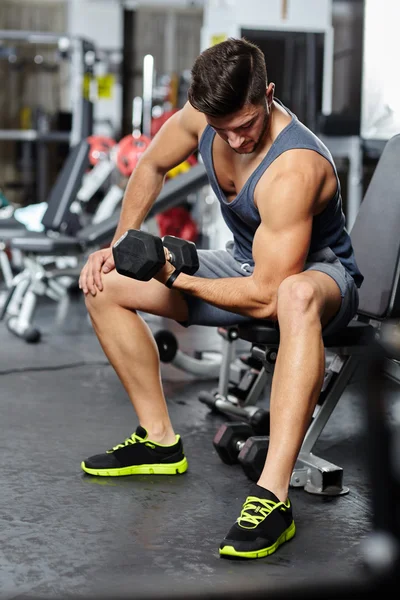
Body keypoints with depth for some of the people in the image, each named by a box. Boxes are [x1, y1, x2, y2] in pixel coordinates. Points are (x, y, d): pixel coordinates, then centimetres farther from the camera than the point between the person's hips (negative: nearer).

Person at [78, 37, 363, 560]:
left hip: (319, 275, -7)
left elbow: (266, 297, -35)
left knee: (297, 296, -47)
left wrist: (177, 279, -24)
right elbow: (152, 167, 9)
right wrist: (120, 244, 0)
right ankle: (160, 440, 7)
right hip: (248, 262, 8)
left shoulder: (294, 169, -35)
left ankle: (273, 497, -48)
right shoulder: (204, 114, -14)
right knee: (105, 286, -3)